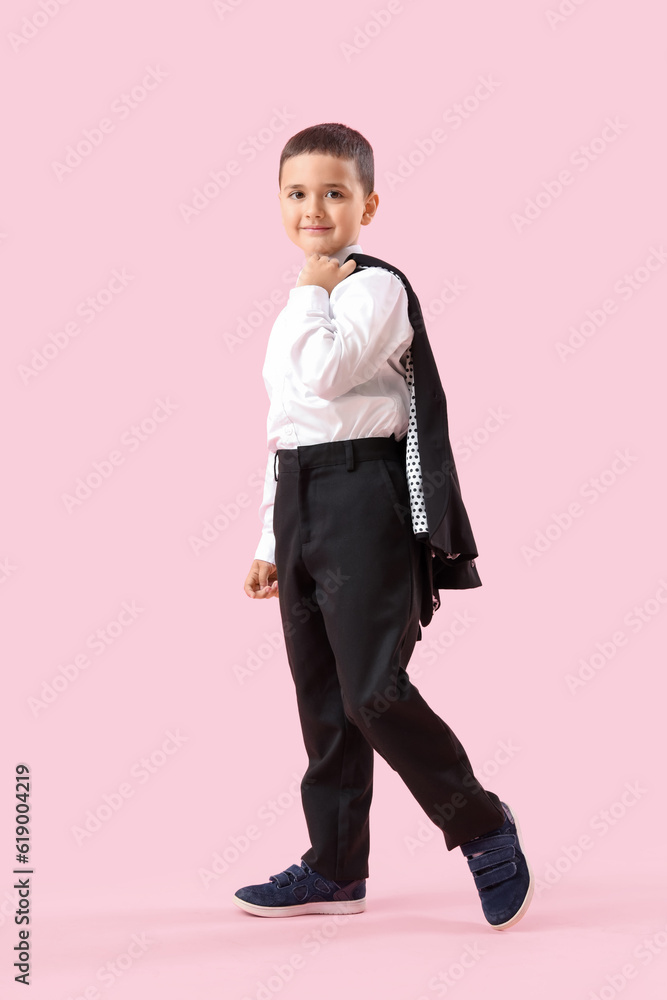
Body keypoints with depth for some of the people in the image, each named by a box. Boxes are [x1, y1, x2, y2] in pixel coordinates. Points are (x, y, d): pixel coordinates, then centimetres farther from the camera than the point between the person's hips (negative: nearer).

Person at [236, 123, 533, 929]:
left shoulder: (373, 287, -6)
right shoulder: (296, 314, 20)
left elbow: (328, 373, -24)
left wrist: (310, 292, -8)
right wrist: (270, 541, 21)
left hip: (362, 494, -8)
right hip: (297, 501, 8)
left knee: (375, 692, -12)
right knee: (321, 699, 11)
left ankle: (482, 826, 9)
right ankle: (335, 868, 21)